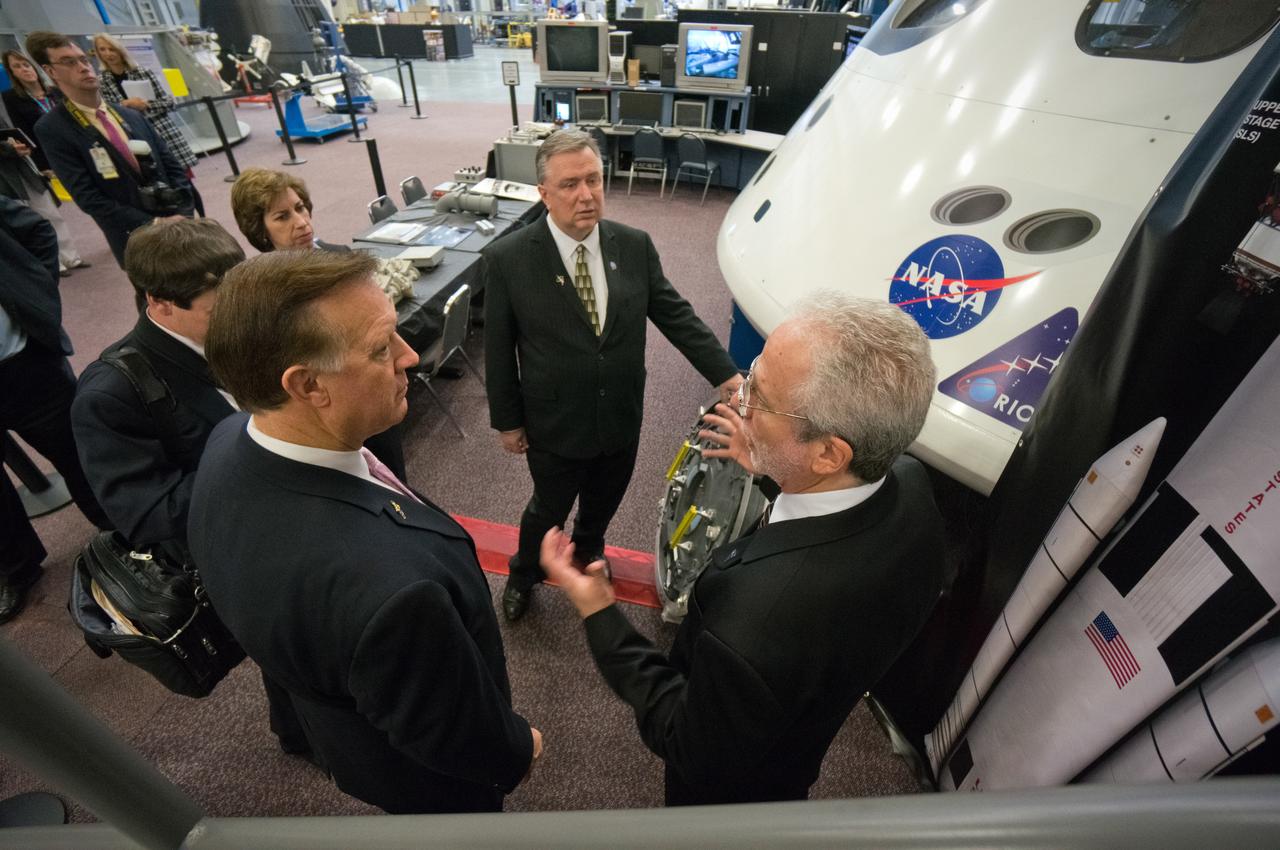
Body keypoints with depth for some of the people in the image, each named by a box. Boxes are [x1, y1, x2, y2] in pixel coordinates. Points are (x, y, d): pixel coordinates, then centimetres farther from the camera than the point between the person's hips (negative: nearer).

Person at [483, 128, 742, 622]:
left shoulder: (635, 246, -8)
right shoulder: (507, 259, -16)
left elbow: (675, 315, -2)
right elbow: (498, 350, -9)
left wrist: (726, 375, -8)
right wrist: (507, 421, -3)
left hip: (622, 419, 4)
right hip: (555, 426, -3)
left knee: (603, 504, 26)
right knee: (548, 510, 19)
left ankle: (589, 552, 61)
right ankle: (523, 574, 51)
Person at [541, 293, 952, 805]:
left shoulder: (753, 626, -50)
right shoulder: (908, 483, -28)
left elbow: (694, 754, -28)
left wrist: (598, 615, -26)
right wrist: (770, 469, -7)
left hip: (729, 783, -4)